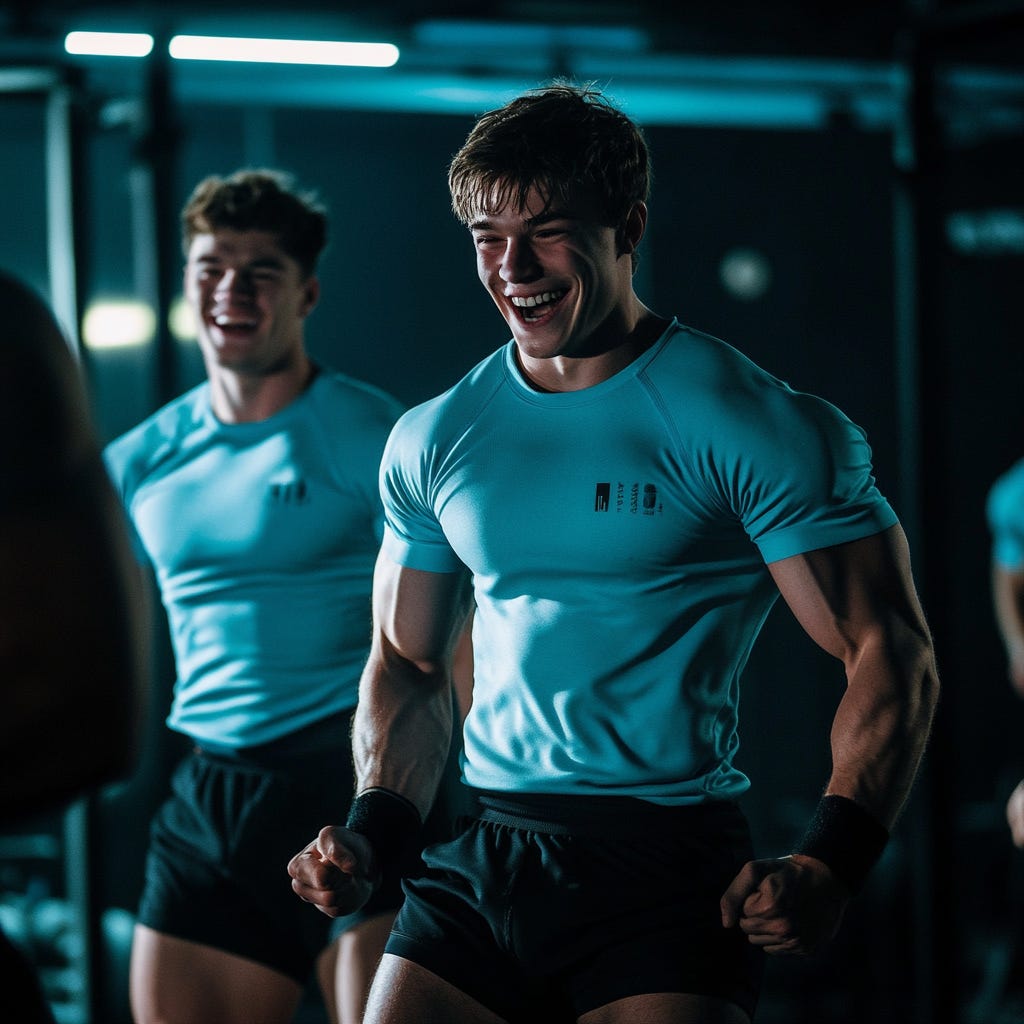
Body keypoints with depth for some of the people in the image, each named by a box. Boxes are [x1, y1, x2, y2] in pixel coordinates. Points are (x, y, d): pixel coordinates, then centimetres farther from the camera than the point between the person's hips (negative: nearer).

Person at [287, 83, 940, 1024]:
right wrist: (375, 834, 3)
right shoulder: (434, 441, 10)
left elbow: (891, 652, -8)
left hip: (668, 867, -5)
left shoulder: (747, 426, -7)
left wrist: (831, 863, -21)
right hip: (481, 865, 5)